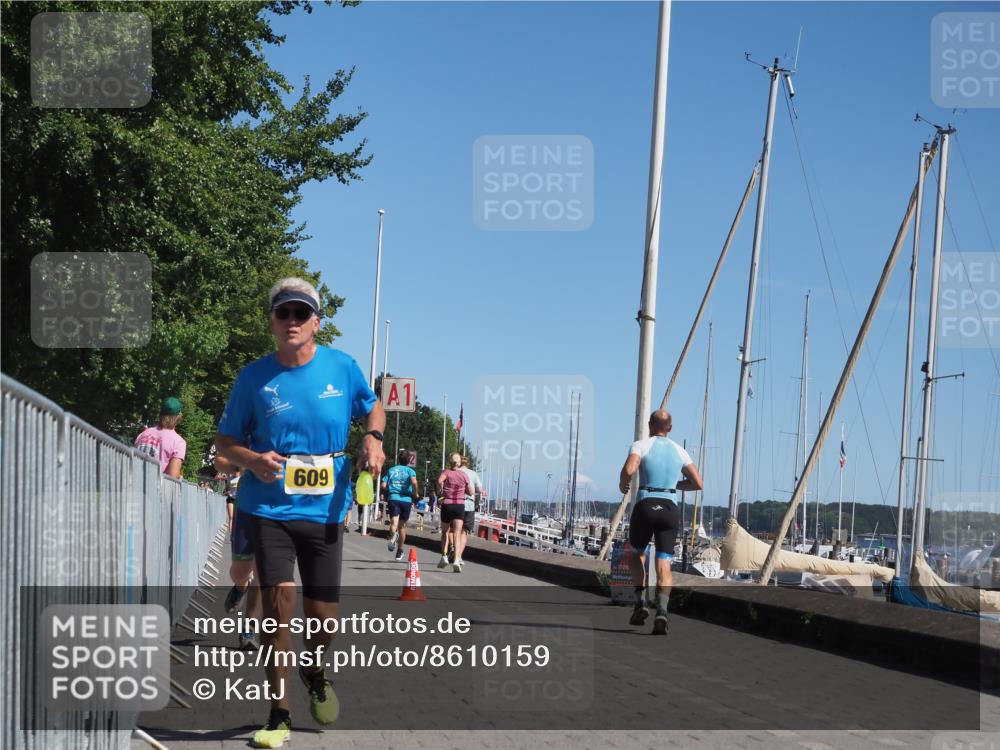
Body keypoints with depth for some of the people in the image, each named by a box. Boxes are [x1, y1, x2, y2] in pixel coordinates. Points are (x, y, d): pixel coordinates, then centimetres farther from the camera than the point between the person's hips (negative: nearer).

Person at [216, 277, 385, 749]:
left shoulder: (342, 368, 1)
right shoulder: (254, 377, -1)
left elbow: (372, 407, 19)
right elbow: (224, 441, 7)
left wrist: (373, 438, -3)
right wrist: (253, 460, -14)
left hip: (324, 511, 1)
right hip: (269, 509, -1)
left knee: (321, 613, 4)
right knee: (279, 599, -13)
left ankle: (314, 672, 40)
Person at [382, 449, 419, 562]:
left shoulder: (391, 470, 13)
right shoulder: (410, 471, 5)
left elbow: (383, 485, 6)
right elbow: (414, 482, -16)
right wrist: (416, 493, -1)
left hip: (393, 498, 0)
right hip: (406, 499, 0)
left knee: (394, 522, -14)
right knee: (402, 526, 14)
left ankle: (393, 535, -51)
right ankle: (400, 551, 23)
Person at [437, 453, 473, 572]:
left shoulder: (446, 472, -1)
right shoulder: (464, 475, 6)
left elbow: (440, 480, -23)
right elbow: (470, 492, 11)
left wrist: (440, 490, -7)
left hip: (447, 504, -1)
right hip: (460, 505, 1)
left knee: (445, 532, 18)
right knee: (457, 534, -5)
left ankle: (444, 556, 8)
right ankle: (457, 559, -20)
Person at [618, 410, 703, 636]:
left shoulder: (641, 445, 2)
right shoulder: (679, 451, 14)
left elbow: (628, 470, -16)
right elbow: (698, 483, 13)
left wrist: (623, 484, 4)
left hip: (645, 506, -2)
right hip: (670, 509, 2)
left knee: (638, 553, 23)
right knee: (664, 565, -1)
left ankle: (640, 603, 10)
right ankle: (661, 611, -22)